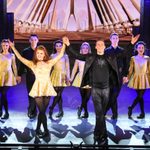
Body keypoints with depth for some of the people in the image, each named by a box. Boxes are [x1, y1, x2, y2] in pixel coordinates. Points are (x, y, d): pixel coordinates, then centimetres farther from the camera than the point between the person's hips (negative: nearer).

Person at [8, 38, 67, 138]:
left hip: (47, 88, 2)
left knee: (42, 111, 9)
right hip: (38, 88, -2)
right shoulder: (32, 64, 3)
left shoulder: (49, 63, 7)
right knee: (42, 110, -6)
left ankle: (38, 129, 23)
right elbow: (20, 57, -3)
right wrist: (13, 47, -8)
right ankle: (46, 131, 6)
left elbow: (61, 55, 2)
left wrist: (64, 44, -6)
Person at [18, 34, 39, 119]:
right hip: (29, 75, 2)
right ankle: (33, 111, 17)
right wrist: (20, 74, 2)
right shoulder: (26, 51, 4)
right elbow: (22, 63, 5)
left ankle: (31, 111, 4)